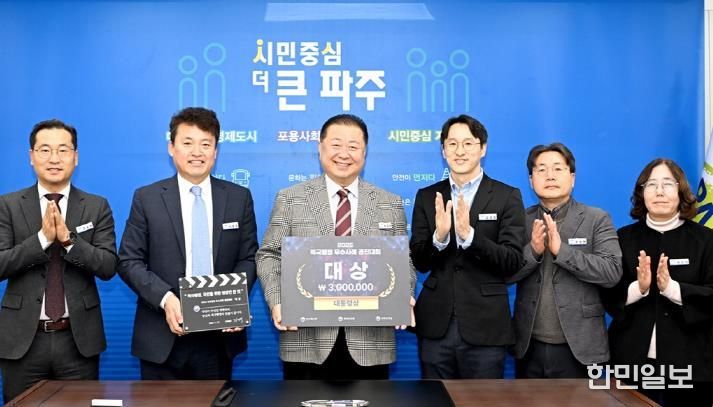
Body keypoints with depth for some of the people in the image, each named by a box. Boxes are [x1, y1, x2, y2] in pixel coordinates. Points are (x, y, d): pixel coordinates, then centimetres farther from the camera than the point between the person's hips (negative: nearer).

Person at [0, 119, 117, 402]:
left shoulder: (97, 207, 3)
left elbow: (108, 267, -6)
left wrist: (68, 238, -19)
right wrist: (43, 237, -18)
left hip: (79, 340, 0)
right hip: (23, 340, 0)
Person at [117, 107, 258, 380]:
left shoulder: (239, 197, 5)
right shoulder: (147, 198, 1)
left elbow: (248, 258, 6)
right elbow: (129, 261, -1)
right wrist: (165, 298, -16)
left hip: (220, 335, 2)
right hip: (163, 337, -1)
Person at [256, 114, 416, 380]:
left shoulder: (391, 205, 9)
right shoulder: (290, 199, 6)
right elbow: (269, 256, 4)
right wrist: (277, 302, -12)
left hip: (370, 344, 1)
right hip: (307, 342, -1)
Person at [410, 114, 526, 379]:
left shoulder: (506, 197, -1)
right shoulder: (427, 197, 7)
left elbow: (513, 262, -8)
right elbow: (419, 262, 4)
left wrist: (468, 235, -22)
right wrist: (439, 237, -17)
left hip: (484, 328, -2)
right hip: (435, 326, 3)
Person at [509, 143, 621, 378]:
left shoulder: (597, 219, -2)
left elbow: (612, 272, -13)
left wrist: (561, 250, -22)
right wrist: (532, 250, -19)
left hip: (577, 347, -2)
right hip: (529, 347, 2)